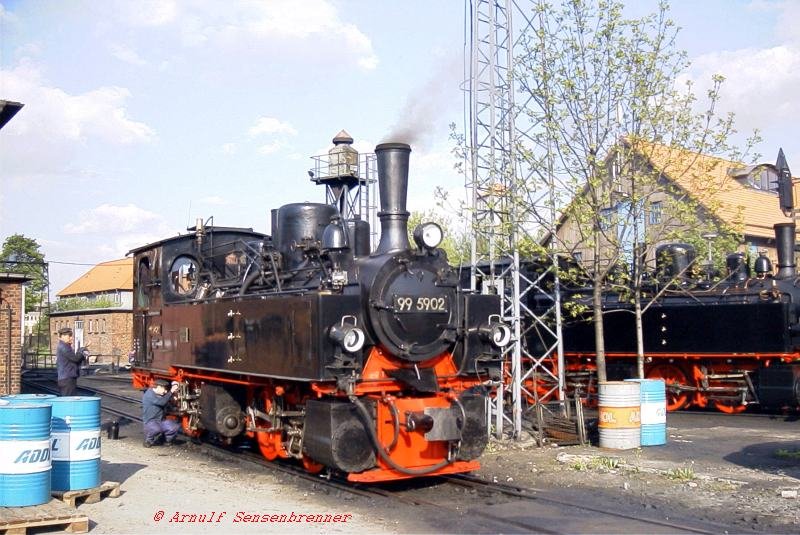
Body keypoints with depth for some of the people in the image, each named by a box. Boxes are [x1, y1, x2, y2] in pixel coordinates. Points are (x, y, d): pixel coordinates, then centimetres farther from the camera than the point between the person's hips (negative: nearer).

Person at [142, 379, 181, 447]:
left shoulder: (161, 395, 14)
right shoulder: (149, 394, -15)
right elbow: (162, 402, -27)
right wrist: (171, 392, -26)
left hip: (162, 421, 7)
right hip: (150, 421, -7)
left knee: (176, 426, -16)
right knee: (157, 429, -38)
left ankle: (167, 439, 13)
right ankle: (148, 441, -6)